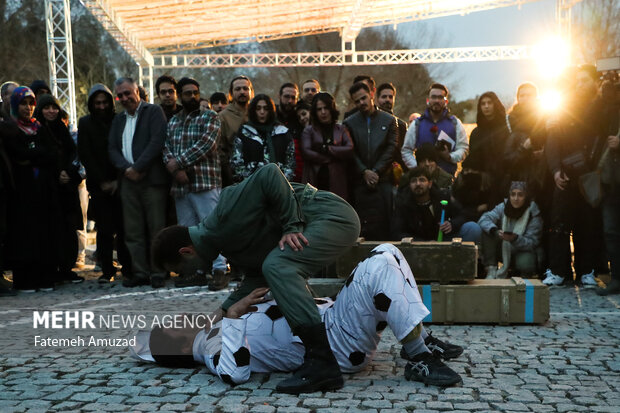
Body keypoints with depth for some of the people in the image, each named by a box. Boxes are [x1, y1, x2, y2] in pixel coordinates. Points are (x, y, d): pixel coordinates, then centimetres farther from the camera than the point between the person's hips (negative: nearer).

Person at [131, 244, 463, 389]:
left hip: (329, 317, 9)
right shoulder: (212, 344, -6)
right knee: (377, 269, -28)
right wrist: (232, 316, -19)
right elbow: (236, 374, -30)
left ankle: (420, 338, 5)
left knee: (387, 252, 4)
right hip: (339, 346, -9)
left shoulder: (216, 330, 22)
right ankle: (419, 359, -16)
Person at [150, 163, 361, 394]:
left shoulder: (227, 217, -20)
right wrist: (222, 313, 8)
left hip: (333, 216, -10)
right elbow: (256, 275, 15)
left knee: (277, 267, -28)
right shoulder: (223, 240, 11)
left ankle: (321, 364, -30)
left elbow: (269, 174, -25)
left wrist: (292, 226, -23)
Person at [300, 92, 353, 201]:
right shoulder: (309, 130, 11)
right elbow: (306, 152, -4)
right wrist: (333, 157, -3)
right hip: (315, 182, -1)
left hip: (337, 183, 1)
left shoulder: (341, 129, 15)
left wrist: (326, 149, -4)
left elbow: (350, 150, 0)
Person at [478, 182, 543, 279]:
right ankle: (491, 269, -16)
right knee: (486, 231, -22)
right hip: (503, 250, 3)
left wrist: (515, 239, -40)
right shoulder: (503, 207, -7)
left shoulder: (533, 214, -14)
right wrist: (495, 231, -42)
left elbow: (532, 243, -18)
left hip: (523, 251, -3)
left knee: (525, 263, -38)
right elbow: (484, 219, -21)